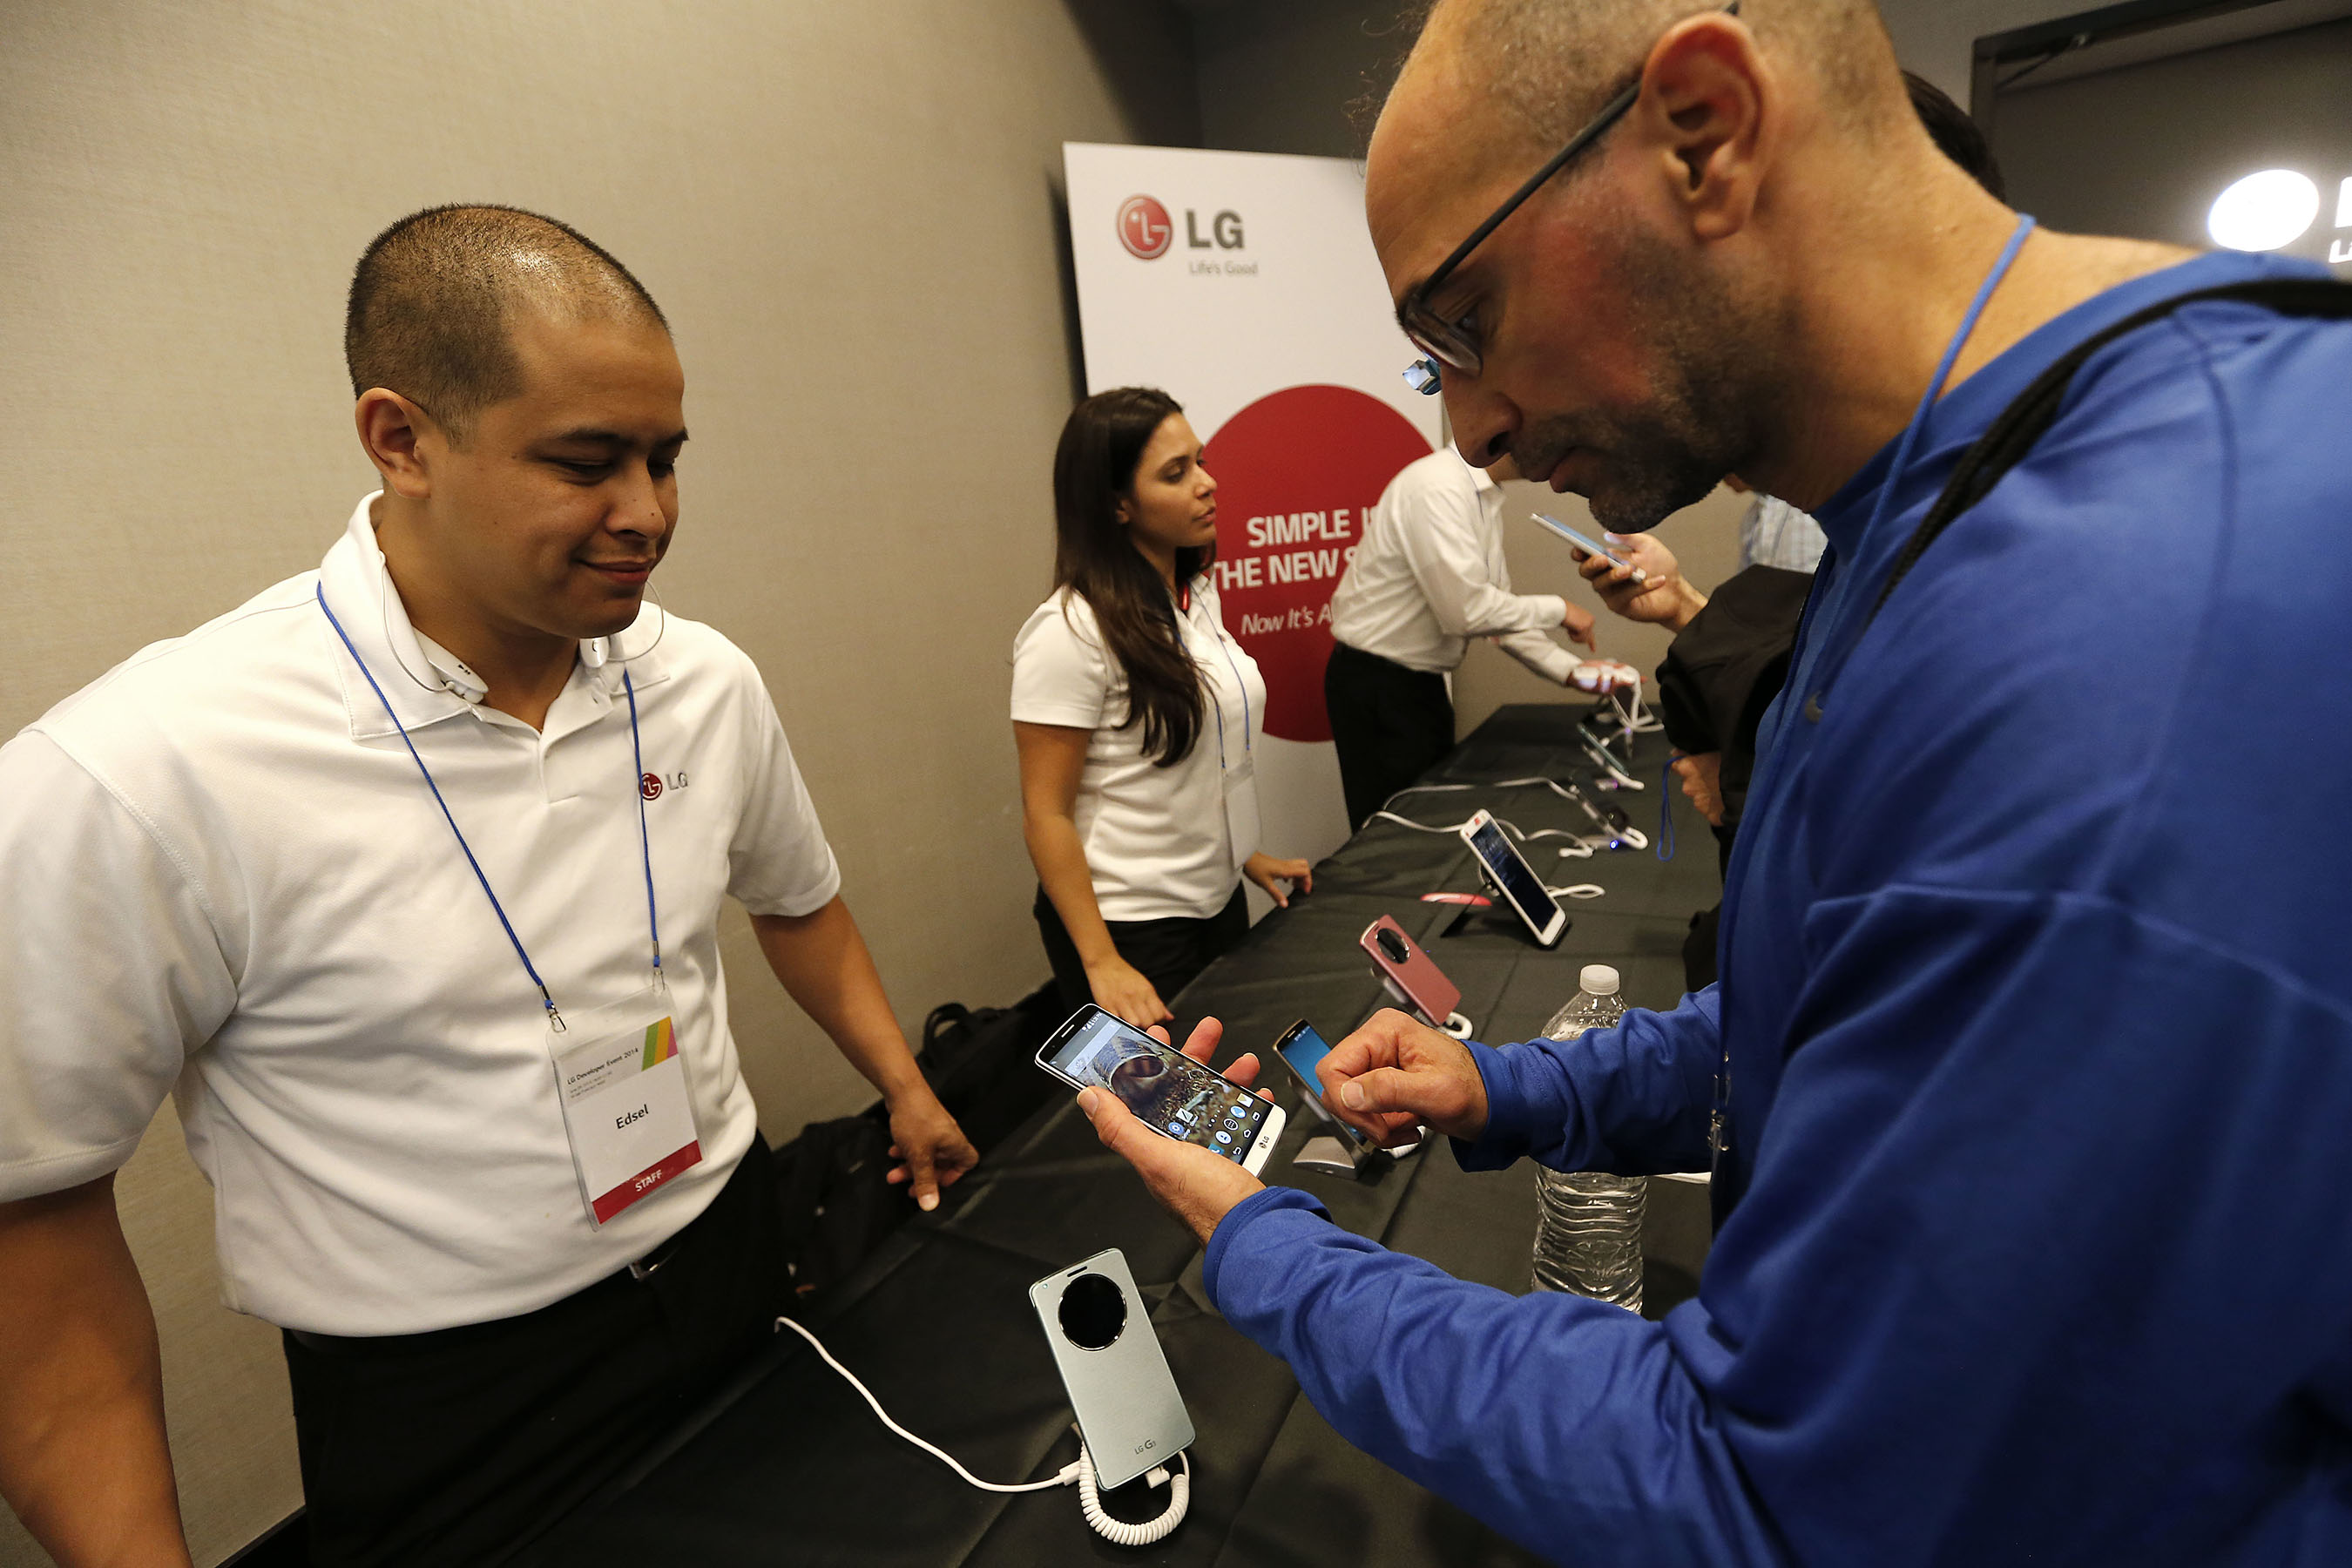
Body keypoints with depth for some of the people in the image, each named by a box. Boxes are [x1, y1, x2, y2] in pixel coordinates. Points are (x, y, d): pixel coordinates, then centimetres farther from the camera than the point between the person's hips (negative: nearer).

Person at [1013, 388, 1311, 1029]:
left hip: (1218, 898, 8)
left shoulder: (1199, 595, 4)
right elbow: (1045, 814, -19)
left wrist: (1242, 851, 15)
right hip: (1125, 923, -8)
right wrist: (1102, 964, -21)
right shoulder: (1070, 631, -20)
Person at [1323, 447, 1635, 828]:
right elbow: (1466, 610, -27)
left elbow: (1499, 608, 12)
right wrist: (1557, 610, -13)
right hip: (1375, 682, -10)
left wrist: (1569, 669, 2)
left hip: (1422, 679, 10)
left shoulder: (1486, 496, 10)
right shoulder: (1438, 486, -21)